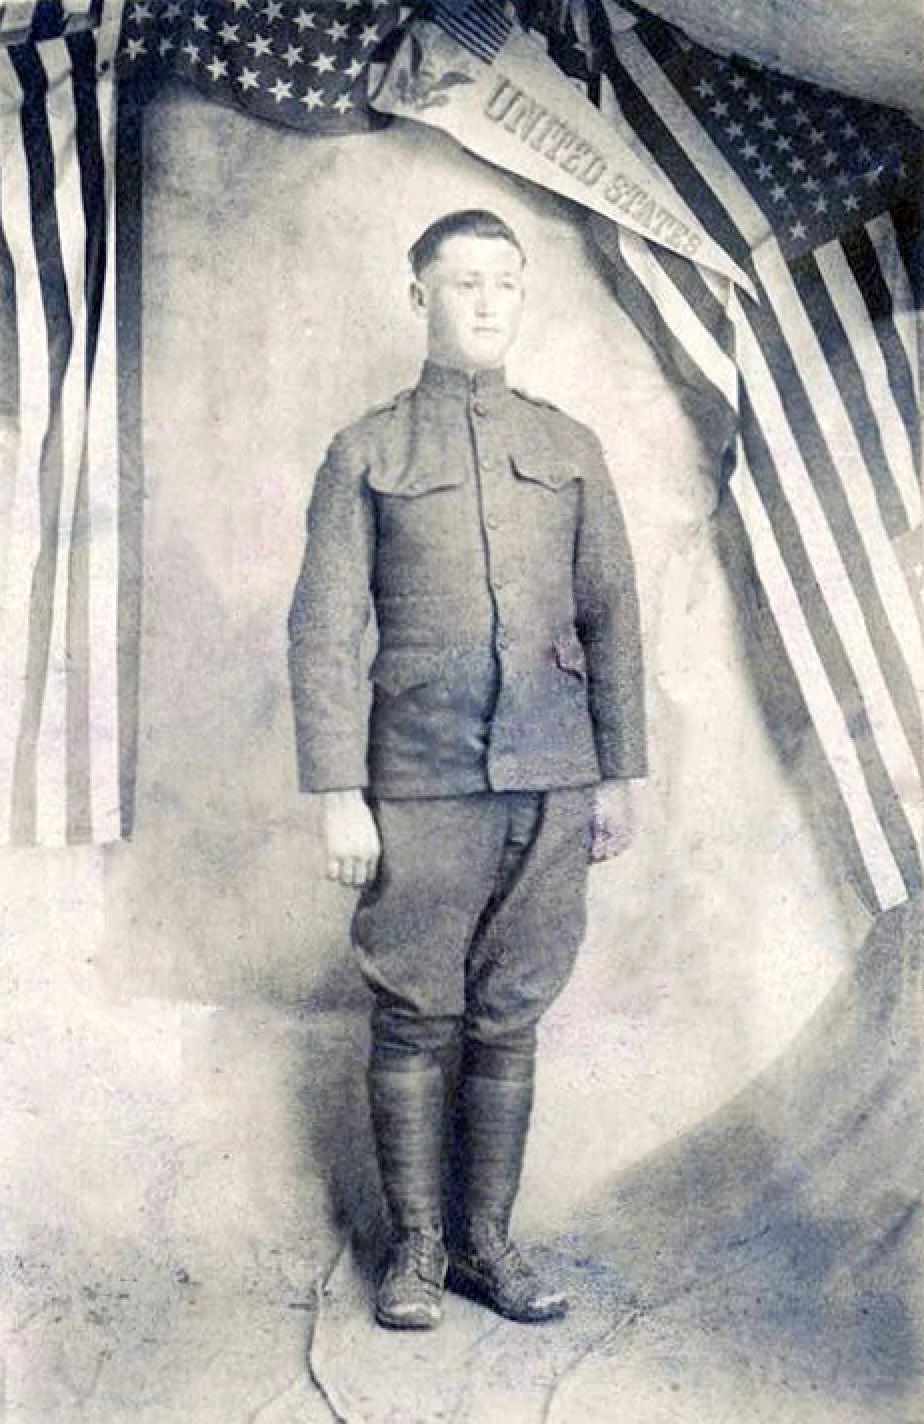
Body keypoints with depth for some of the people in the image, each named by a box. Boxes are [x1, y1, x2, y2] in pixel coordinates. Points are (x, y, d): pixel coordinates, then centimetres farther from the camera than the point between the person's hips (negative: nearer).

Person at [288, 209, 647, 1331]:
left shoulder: (569, 449, 12)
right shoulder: (366, 453, 4)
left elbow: (612, 617, 12)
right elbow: (324, 630, -1)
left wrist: (620, 775, 7)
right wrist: (337, 795, -8)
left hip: (550, 779, 2)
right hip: (421, 781, -2)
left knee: (509, 1019, 8)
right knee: (415, 1020, 4)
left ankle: (486, 1242, 22)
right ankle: (416, 1247, 20)